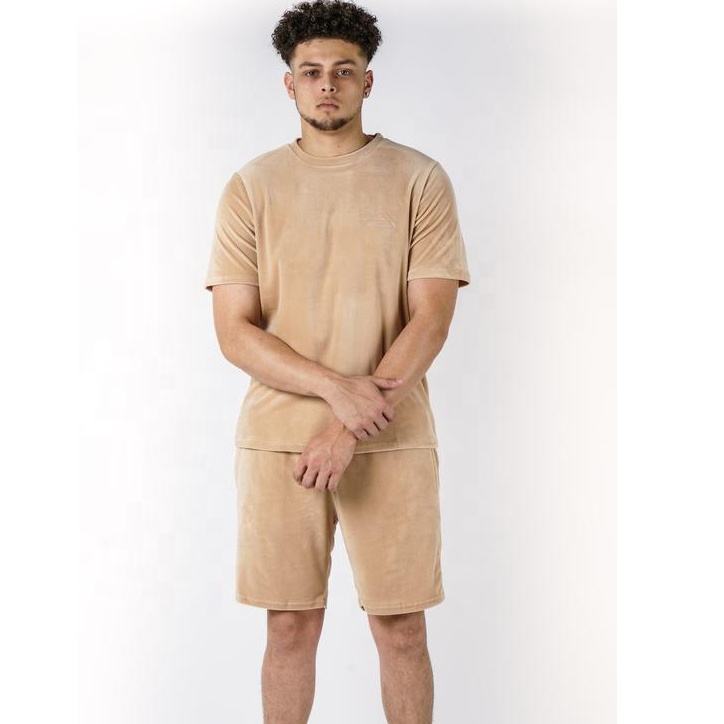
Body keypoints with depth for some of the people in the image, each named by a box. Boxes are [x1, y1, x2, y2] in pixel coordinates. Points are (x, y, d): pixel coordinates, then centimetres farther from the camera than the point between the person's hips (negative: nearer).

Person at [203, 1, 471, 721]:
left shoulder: (420, 180, 1)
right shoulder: (251, 187, 4)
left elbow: (430, 321, -6)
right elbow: (234, 332, -2)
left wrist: (352, 425, -14)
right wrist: (338, 387, -16)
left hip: (391, 441, 0)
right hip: (277, 437, 1)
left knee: (400, 627, 6)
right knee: (291, 626, 9)